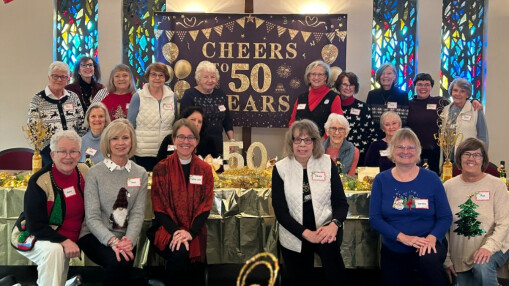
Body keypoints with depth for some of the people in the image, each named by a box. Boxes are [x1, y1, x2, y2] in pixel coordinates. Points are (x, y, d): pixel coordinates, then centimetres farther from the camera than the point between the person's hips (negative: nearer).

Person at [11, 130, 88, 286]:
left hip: (68, 241, 6)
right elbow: (36, 226, -18)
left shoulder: (84, 171, -6)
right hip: (35, 237, -6)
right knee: (54, 250, -31)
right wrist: (64, 241, -29)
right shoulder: (39, 181, -20)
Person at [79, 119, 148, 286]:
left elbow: (138, 213, 0)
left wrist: (129, 240, -19)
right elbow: (92, 217, -7)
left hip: (125, 238, 2)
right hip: (96, 235, -2)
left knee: (125, 260, -31)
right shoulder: (95, 172, -3)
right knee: (118, 261, -32)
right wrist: (112, 241, -24)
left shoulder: (141, 174, 6)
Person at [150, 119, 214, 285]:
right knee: (179, 253, -30)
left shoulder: (205, 169, 6)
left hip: (194, 231, 2)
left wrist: (190, 232, -16)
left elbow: (205, 206, 1)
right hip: (167, 229, -2)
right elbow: (158, 207, -3)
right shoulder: (161, 168, 0)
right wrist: (176, 231, -19)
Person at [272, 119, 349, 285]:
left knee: (329, 244, -34)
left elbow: (341, 202, -3)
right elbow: (280, 211, -8)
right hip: (294, 237, 1)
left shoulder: (327, 163, -1)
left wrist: (334, 224, -24)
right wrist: (306, 233, -21)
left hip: (325, 229, -1)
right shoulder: (280, 168, -4)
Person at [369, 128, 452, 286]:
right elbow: (375, 218, -7)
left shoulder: (431, 178, -1)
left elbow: (445, 217, -2)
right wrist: (403, 237, -20)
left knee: (429, 261, -33)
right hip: (393, 251, 2)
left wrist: (431, 237, -21)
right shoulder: (381, 180, -1)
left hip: (428, 244, -2)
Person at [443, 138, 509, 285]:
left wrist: (488, 247, -25)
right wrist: (446, 260, 0)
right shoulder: (448, 186, 0)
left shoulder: (496, 185, -5)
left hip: (493, 248, -3)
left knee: (482, 268, -33)